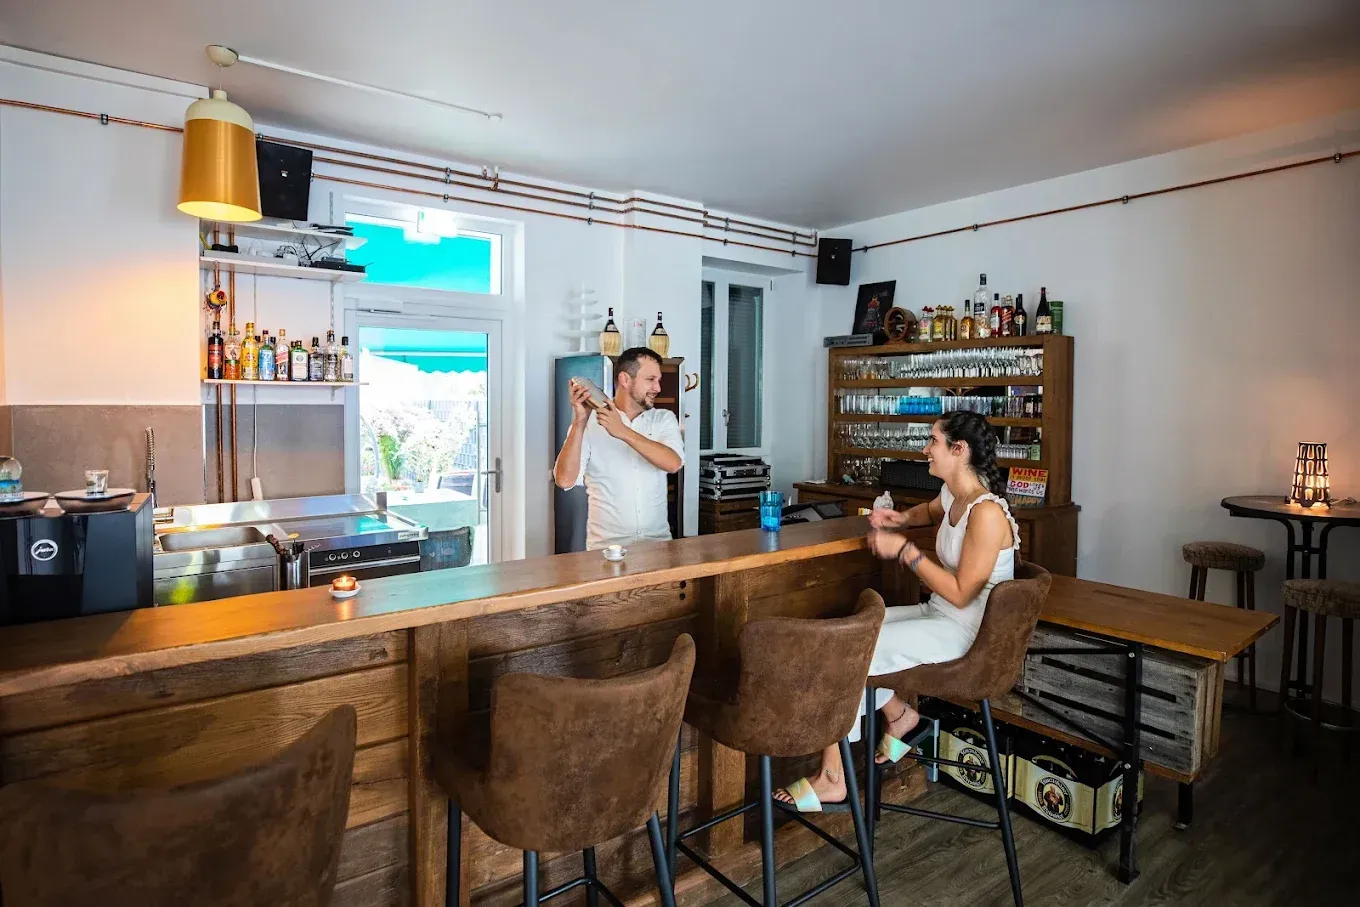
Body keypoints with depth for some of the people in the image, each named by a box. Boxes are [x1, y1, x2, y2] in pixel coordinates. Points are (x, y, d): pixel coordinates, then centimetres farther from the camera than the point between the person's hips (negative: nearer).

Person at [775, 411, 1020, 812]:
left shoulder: (986, 512, -24)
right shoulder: (953, 494, 4)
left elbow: (960, 593, -23)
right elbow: (930, 511, 31)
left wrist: (904, 550, -20)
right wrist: (900, 519, 10)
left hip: (964, 632, -9)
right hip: (937, 614, 9)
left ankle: (832, 779, -7)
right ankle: (898, 713, 15)